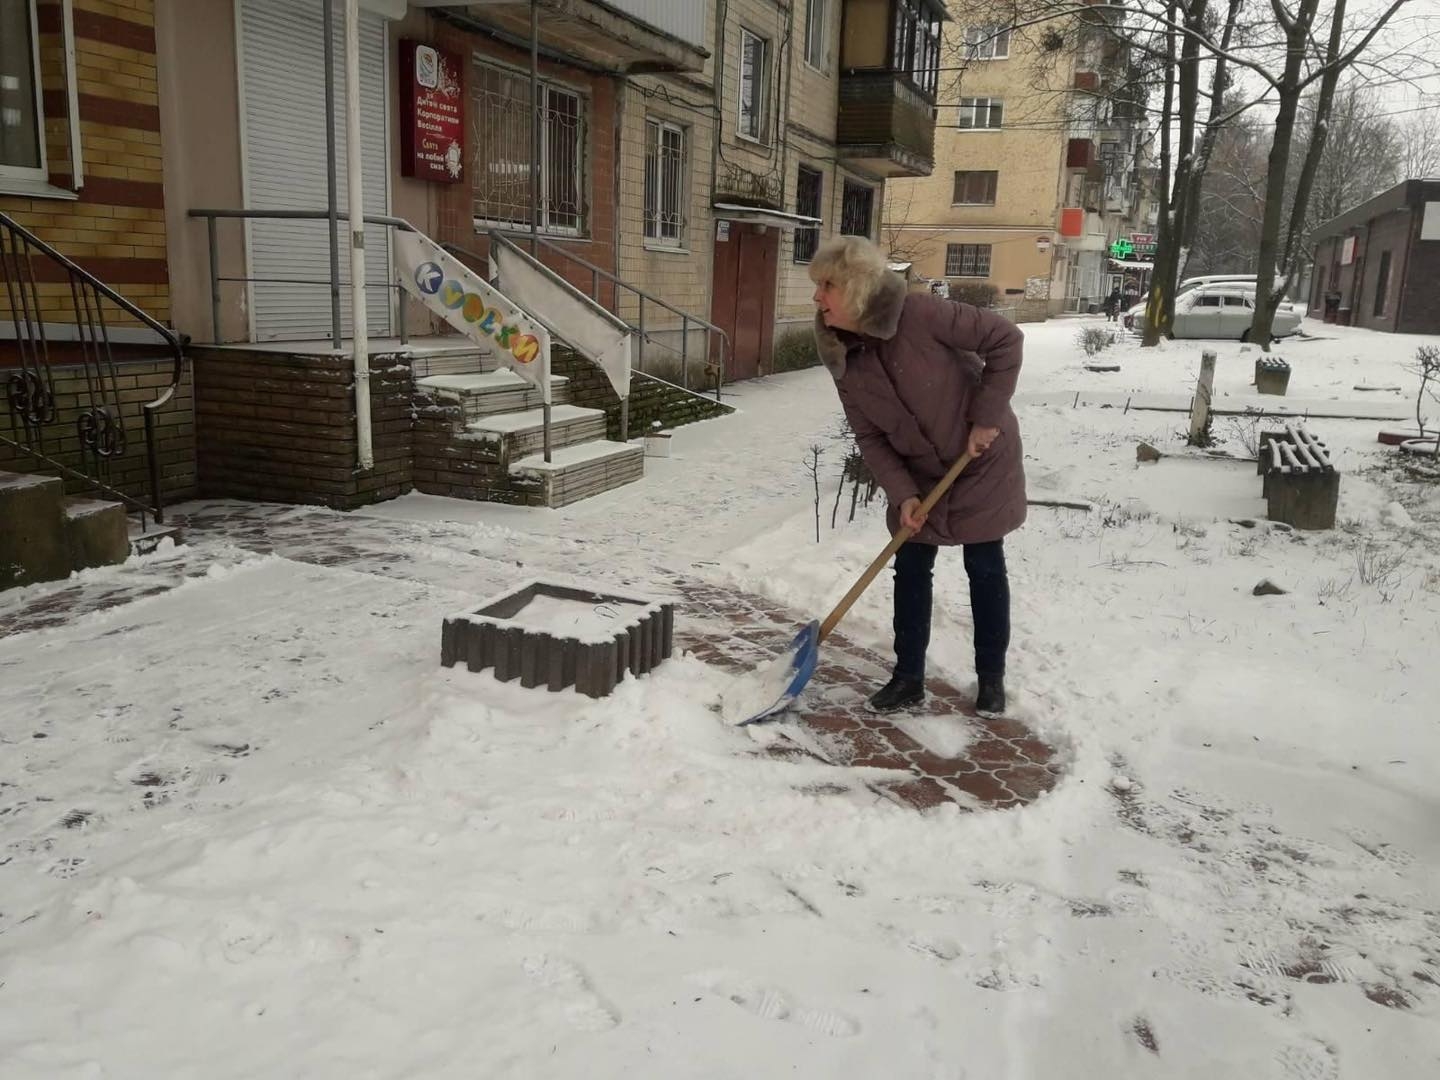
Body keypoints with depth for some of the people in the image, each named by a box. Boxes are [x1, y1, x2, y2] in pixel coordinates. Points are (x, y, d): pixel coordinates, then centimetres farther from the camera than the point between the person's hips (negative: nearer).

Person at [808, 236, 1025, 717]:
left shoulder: (919, 313, -28)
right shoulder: (844, 361, -11)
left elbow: (1006, 338, -23)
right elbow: (870, 438, -7)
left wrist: (987, 417, -23)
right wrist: (902, 494, -18)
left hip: (982, 460, -5)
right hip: (919, 475, 5)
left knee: (985, 568, 7)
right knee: (911, 571, 5)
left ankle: (991, 677, 22)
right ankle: (908, 677, 18)